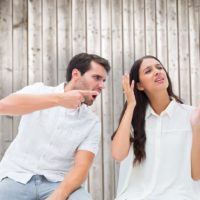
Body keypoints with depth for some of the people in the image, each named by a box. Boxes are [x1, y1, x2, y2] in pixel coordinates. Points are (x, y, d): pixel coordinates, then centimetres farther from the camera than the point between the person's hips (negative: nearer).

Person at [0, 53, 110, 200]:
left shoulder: (92, 122, 3)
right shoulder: (39, 91, 1)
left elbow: (81, 167, -7)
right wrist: (58, 99, -26)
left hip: (57, 183, 1)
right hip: (16, 178, 0)